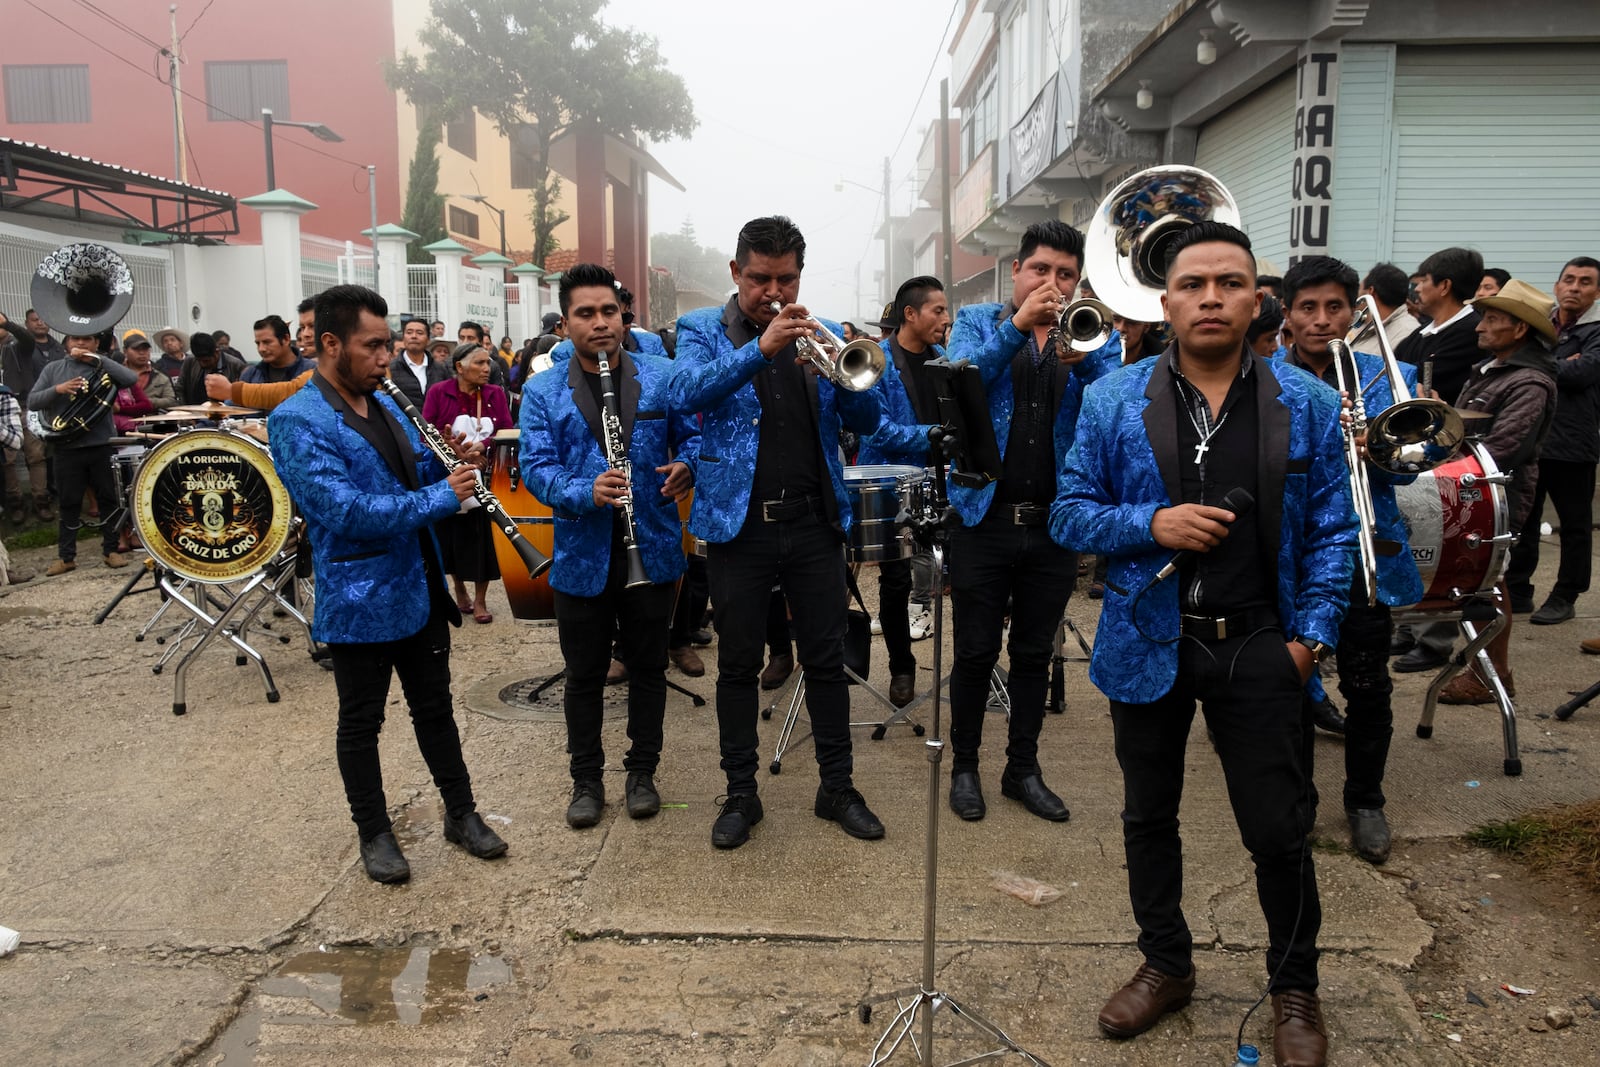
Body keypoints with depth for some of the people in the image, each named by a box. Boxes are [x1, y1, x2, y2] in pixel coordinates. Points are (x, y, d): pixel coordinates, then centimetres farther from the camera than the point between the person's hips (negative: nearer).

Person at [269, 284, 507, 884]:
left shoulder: (385, 404, 8)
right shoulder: (297, 423, -17)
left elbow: (417, 477, 17)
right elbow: (346, 512, -26)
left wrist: (446, 461, -5)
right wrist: (441, 497, -24)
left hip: (421, 590, 7)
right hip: (360, 603, -7)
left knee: (434, 707, 18)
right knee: (361, 723, 11)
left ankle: (462, 813, 31)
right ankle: (374, 834, 28)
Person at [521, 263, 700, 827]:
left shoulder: (661, 376, 1)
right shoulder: (543, 393, -1)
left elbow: (692, 434, 7)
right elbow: (536, 466, -9)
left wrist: (685, 468, -15)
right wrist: (585, 493, -27)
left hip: (652, 551, 1)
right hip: (582, 557, 0)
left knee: (648, 668, 13)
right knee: (584, 675, 12)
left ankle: (642, 772, 31)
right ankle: (586, 779, 30)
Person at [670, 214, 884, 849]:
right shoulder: (703, 331, 2)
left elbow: (865, 422, 3)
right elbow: (684, 393, -18)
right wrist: (761, 348, -28)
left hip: (814, 521, 2)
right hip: (738, 523, -2)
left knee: (827, 659, 8)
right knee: (738, 665, 8)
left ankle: (837, 786, 22)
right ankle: (741, 793, 21)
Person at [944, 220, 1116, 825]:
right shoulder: (978, 322, 4)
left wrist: (1084, 360, -26)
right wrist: (1017, 326, -24)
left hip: (1055, 525, 2)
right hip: (985, 519, -2)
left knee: (1034, 654, 13)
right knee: (976, 653, 7)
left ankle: (1023, 769, 28)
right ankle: (964, 767, 23)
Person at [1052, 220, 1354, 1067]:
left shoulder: (1306, 406, 0)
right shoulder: (1112, 402, -2)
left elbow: (1331, 530, 2)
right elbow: (1069, 513, -1)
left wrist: (1313, 632, -7)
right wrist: (1150, 524, -17)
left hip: (1259, 648, 0)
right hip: (1148, 643, 1)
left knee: (1280, 830, 6)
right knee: (1148, 816, 15)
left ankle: (1294, 988, 32)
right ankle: (1166, 964, 37)